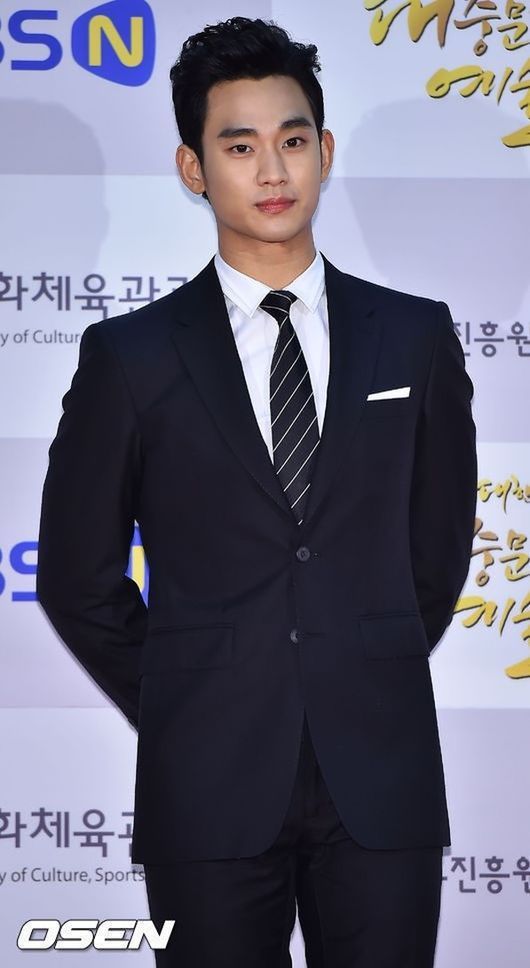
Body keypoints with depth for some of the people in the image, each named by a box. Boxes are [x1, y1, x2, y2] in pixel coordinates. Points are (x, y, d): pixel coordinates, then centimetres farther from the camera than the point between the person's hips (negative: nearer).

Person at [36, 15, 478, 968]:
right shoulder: (130, 355, 0)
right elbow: (77, 576, 5)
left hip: (383, 773, 1)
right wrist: (179, 710, 6)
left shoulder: (414, 336, 5)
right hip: (209, 784, -1)